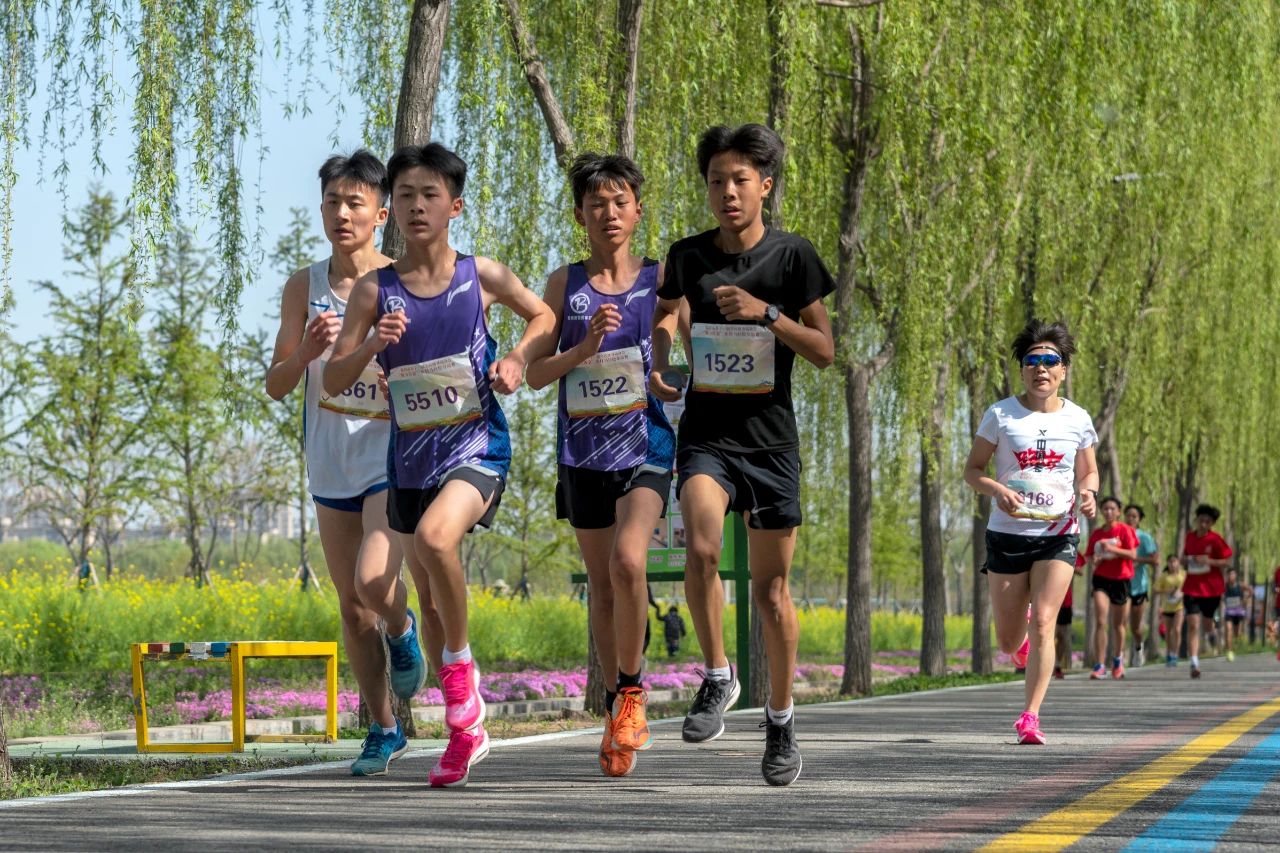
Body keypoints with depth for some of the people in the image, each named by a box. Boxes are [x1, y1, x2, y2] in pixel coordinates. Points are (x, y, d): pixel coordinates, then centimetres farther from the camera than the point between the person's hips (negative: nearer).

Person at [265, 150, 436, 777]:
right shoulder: (304, 287, 3)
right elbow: (276, 386, 4)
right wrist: (307, 351, -15)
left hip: (394, 459, -4)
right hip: (331, 468, 4)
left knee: (374, 581, -23)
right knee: (351, 609, 8)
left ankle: (402, 629, 13)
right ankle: (384, 730, 22)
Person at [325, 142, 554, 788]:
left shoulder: (482, 276, -3)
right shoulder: (375, 290, -2)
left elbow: (542, 315, 16)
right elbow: (332, 381, -5)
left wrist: (516, 357, -2)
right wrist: (372, 346, -23)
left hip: (478, 448, -3)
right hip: (410, 457, 4)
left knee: (435, 537, -32)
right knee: (428, 592, 11)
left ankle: (460, 666, -9)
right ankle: (466, 728, 26)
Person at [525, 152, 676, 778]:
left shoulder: (660, 279, 3)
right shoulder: (564, 284, 5)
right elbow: (535, 374, 0)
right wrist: (585, 345, -15)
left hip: (645, 447, -2)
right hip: (582, 451, 2)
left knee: (627, 561, -23)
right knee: (601, 584, 8)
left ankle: (632, 691, -5)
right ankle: (616, 712, 21)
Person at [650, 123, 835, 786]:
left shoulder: (791, 256, -1)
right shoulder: (688, 256, 2)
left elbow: (825, 352, -1)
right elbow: (664, 314, 14)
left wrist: (766, 312, -16)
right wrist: (656, 367, -6)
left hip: (770, 438, 0)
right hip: (706, 433, 1)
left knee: (772, 587, 5)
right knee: (701, 547, -27)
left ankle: (780, 720, 21)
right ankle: (717, 676, -8)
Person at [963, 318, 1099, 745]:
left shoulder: (1077, 420, 4)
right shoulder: (1001, 415, -1)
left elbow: (1088, 471, 16)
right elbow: (972, 470, 2)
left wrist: (1088, 492, -7)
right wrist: (997, 489, -19)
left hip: (1058, 534, 0)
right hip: (1008, 532, 0)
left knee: (1043, 622, -16)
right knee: (1008, 642, 5)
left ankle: (1030, 716, -11)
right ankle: (1022, 637, 44)